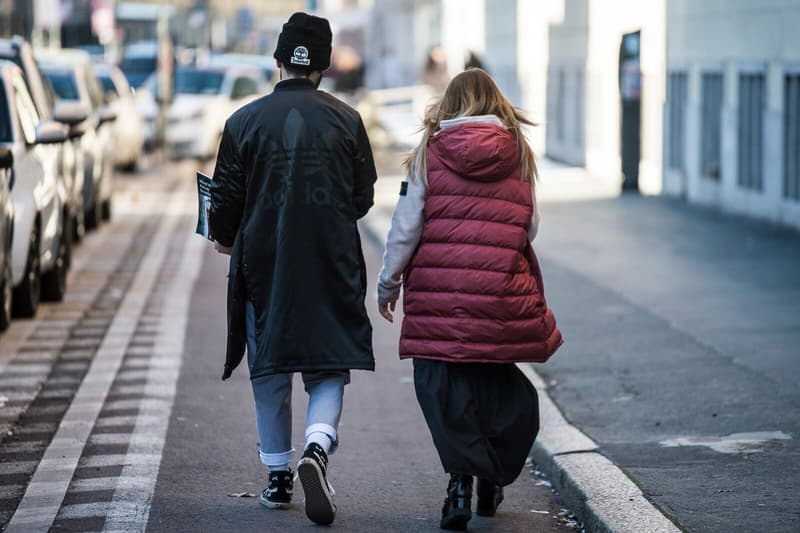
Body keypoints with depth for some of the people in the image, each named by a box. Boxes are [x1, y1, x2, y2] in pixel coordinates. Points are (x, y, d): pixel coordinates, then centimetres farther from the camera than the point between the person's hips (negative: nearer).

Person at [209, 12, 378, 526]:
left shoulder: (244, 121, -3)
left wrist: (226, 239, 20)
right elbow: (364, 197, 5)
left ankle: (279, 476, 18)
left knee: (270, 372, 13)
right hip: (333, 266, 0)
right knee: (329, 368, 6)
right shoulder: (347, 120, -1)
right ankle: (318, 447, -20)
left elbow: (227, 198, 0)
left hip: (264, 263, 0)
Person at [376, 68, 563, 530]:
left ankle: (463, 480, -5)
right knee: (497, 382, 16)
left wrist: (388, 284, 11)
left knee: (446, 388, 4)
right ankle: (493, 481, 22)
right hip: (502, 292, 2)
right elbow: (530, 227, 8)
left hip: (438, 291, -2)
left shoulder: (429, 153, 1)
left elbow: (406, 227, 0)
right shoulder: (519, 154, 5)